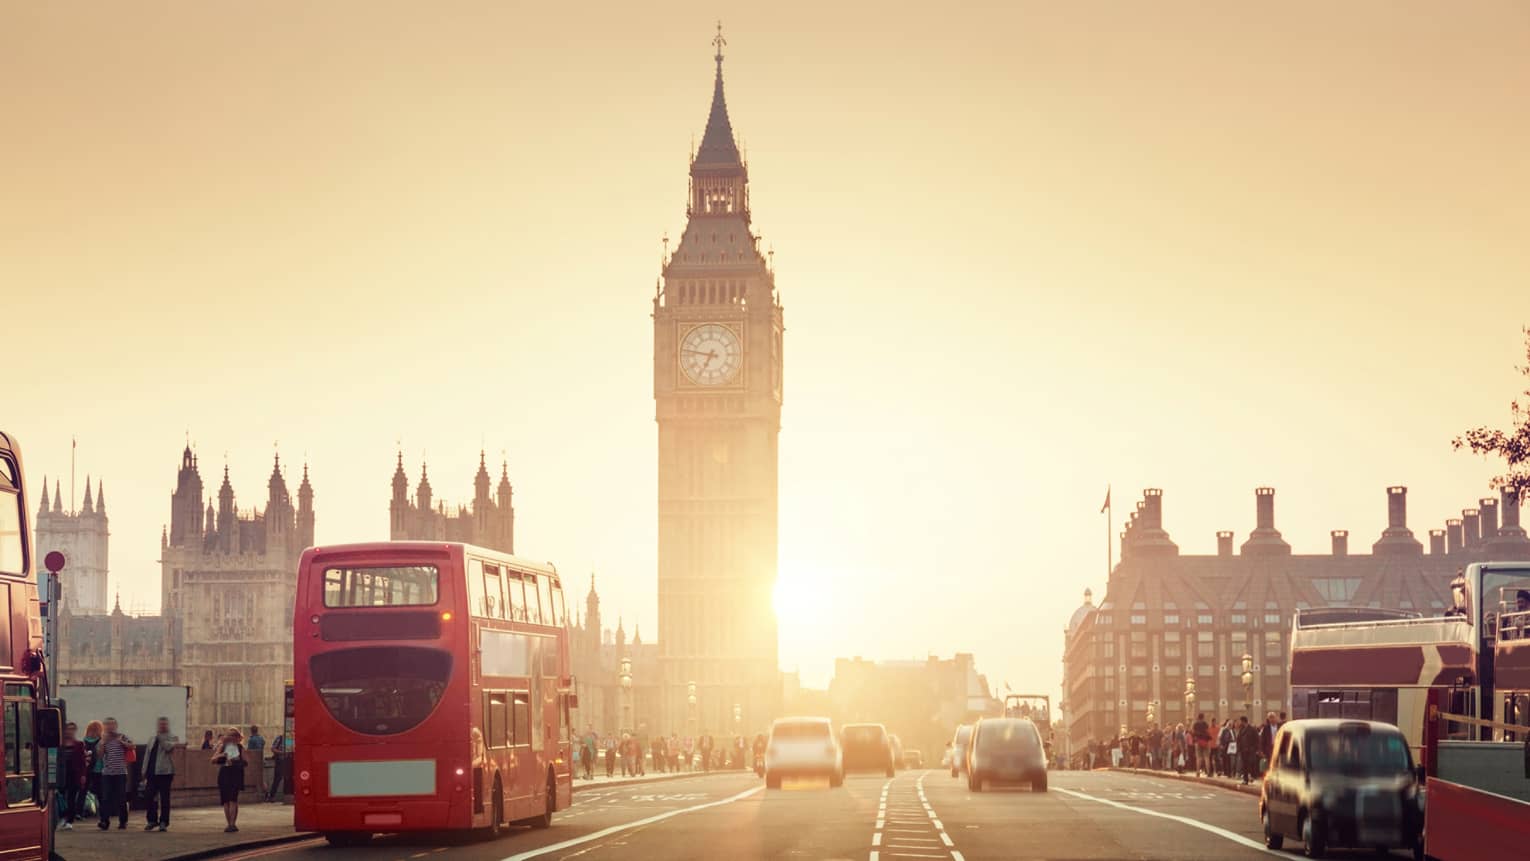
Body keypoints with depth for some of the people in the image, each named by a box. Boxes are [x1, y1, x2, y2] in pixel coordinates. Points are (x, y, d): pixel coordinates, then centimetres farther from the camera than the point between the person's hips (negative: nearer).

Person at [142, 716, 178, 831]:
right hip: (152, 773, 5)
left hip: (164, 773, -5)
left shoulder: (172, 738, 2)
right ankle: (152, 821, 15)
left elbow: (168, 747, -19)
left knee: (164, 798, -2)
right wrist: (144, 772, 13)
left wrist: (160, 736, -13)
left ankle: (164, 822, 4)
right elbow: (147, 756, 18)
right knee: (150, 797, 3)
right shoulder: (152, 740, 18)